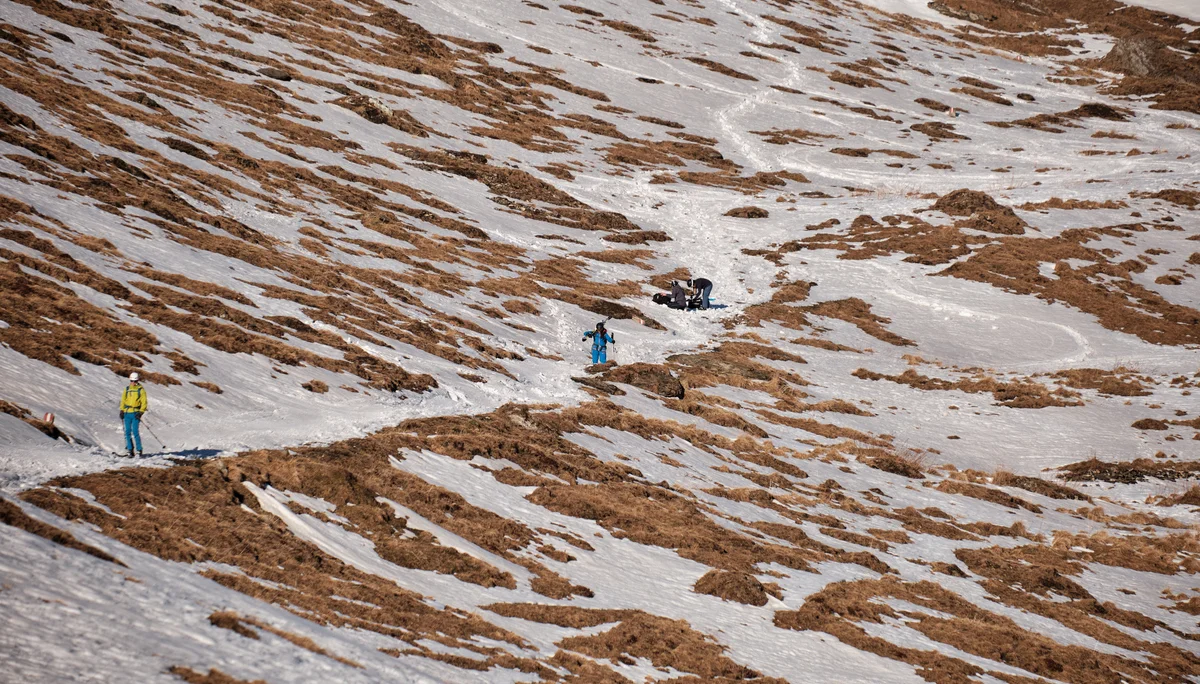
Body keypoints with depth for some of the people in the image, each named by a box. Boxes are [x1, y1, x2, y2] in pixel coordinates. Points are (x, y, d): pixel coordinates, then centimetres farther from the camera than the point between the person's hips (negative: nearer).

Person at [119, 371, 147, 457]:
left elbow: (144, 403, -1)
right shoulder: (127, 389, 12)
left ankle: (139, 451, -6)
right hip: (127, 413, 4)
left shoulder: (141, 390, 1)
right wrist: (122, 411, 7)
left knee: (135, 432, -12)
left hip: (135, 414, -4)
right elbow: (123, 401, 17)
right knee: (128, 432, 2)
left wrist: (140, 412, -12)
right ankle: (130, 451, 8)